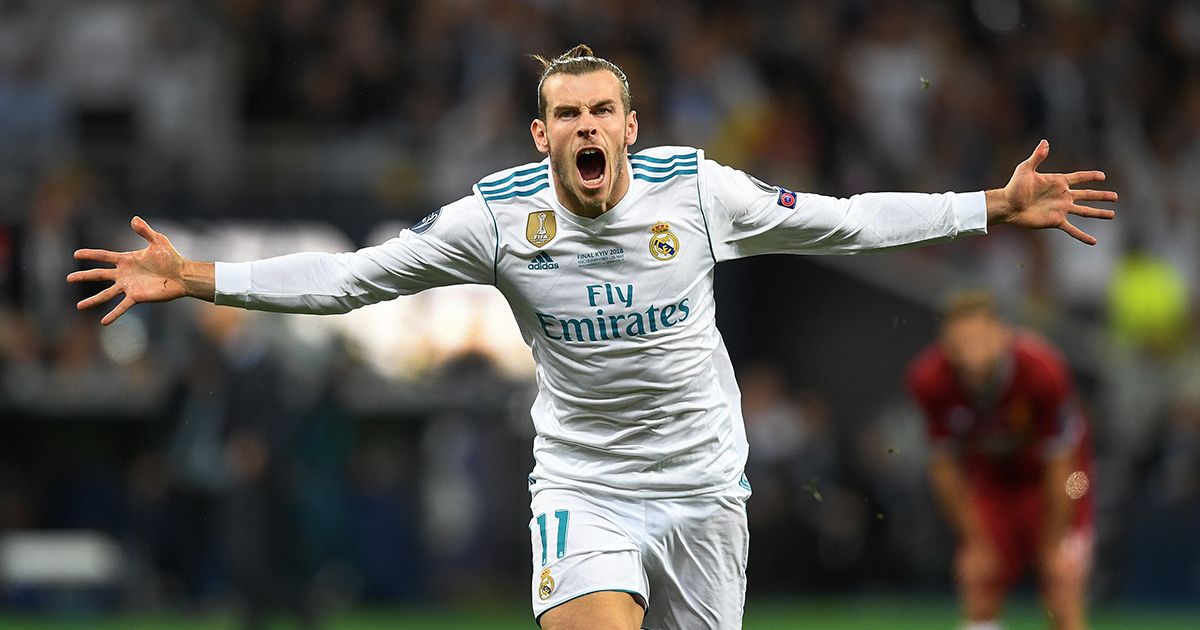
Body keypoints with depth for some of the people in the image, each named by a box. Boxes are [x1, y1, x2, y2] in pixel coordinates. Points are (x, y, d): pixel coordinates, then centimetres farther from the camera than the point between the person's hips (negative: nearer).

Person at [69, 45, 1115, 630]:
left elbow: (841, 221, 3)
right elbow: (353, 276, -3)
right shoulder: (499, 215, -9)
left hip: (704, 486, 2)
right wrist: (197, 279, -8)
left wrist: (997, 210, 2)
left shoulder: (697, 189, -7)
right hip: (584, 487, -2)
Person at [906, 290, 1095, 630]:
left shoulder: (1043, 370, -34)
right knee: (979, 599, -5)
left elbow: (1059, 465, -22)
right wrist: (976, 543, -8)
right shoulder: (929, 380, -27)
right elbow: (945, 466, -12)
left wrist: (1054, 545, -14)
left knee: (1063, 589, -12)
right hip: (988, 472, 2)